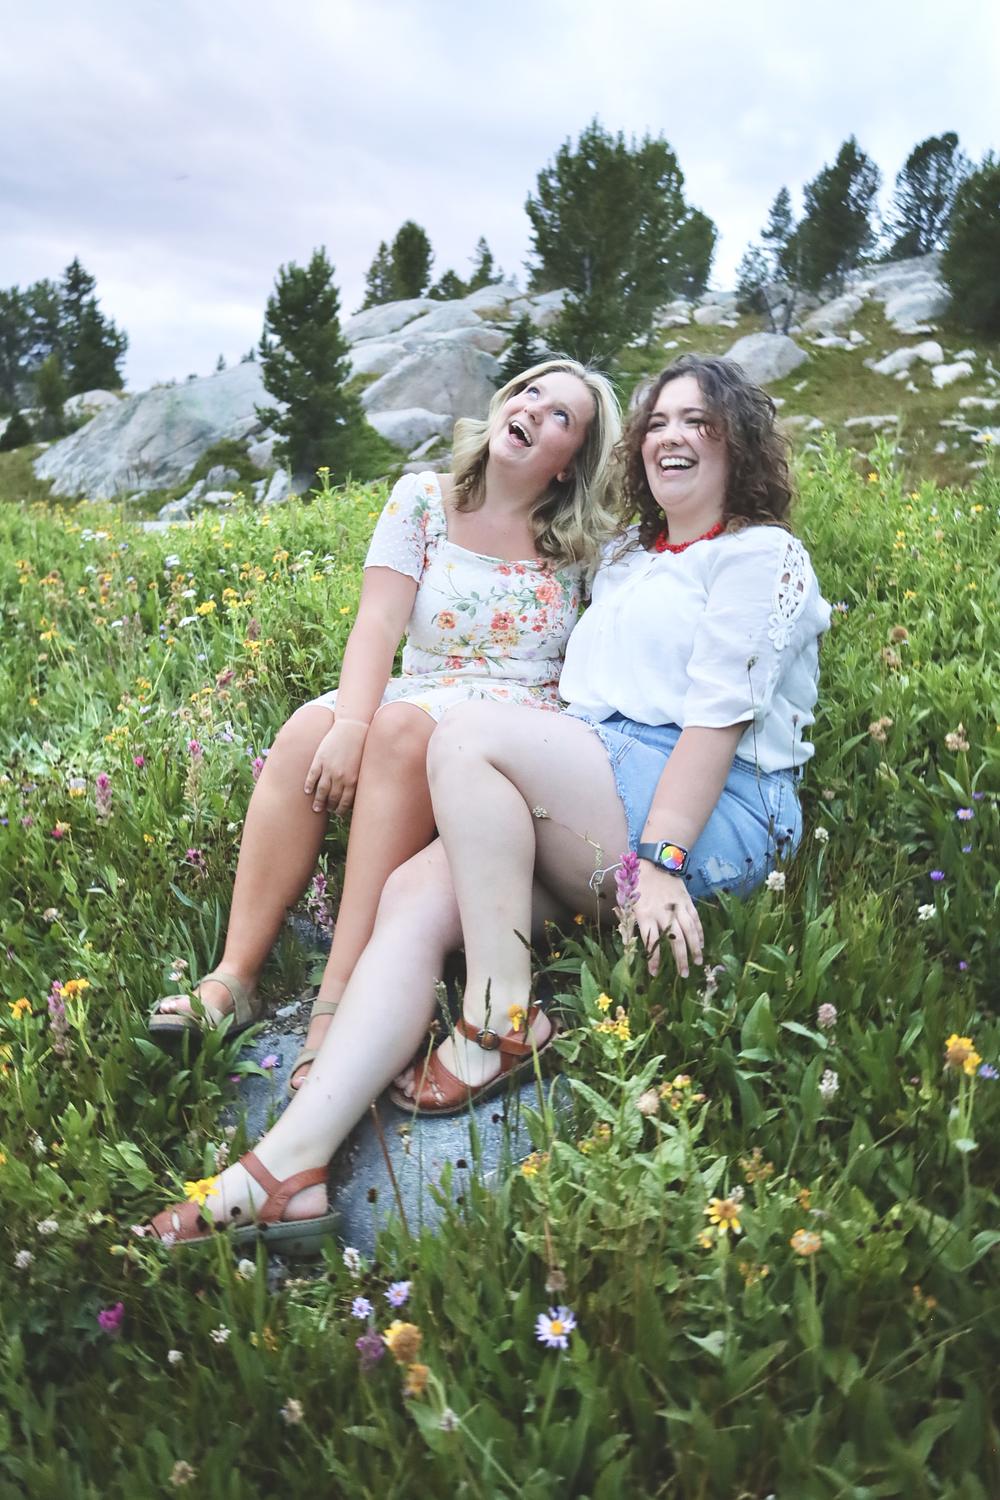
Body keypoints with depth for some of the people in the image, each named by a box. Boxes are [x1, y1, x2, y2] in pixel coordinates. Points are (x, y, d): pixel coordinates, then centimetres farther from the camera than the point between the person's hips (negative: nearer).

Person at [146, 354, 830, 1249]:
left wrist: (661, 858, -19)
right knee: (412, 895, -18)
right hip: (594, 810, 7)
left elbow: (718, 715, -9)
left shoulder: (761, 555, 5)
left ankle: (503, 1023, -18)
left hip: (715, 816, -7)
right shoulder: (625, 558, 28)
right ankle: (294, 1163, -25)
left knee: (467, 734, -25)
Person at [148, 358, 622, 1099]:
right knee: (310, 726, -28)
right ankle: (235, 976, -26)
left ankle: (341, 1000, -36)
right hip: (415, 705, 3)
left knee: (402, 725, -34)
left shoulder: (589, 542, 6)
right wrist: (351, 722, -22)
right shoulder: (423, 499, 8)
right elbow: (378, 625, -4)